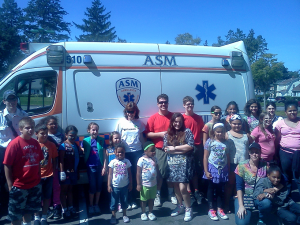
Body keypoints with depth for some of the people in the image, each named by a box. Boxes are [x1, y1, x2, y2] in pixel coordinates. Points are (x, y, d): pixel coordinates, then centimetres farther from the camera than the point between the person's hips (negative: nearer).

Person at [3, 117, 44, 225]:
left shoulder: (35, 143, 1)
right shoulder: (14, 144, -17)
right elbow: (7, 165, -15)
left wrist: (38, 178, 10)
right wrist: (10, 185, -14)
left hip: (35, 185, 6)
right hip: (19, 186, -6)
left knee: (30, 209, 23)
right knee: (15, 213, 11)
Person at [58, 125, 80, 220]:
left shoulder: (76, 145, 8)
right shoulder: (63, 146, -11)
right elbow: (61, 160, -14)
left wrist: (78, 172, 14)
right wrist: (62, 172, -19)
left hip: (73, 171, 6)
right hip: (66, 171, -6)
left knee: (70, 189, 16)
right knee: (64, 190, 6)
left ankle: (70, 208, 26)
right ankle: (64, 210, 14)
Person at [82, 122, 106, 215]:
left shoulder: (101, 140, -1)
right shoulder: (85, 141, -3)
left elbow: (104, 154, -1)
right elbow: (82, 153, -2)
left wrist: (104, 166, -5)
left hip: (100, 166, 1)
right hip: (91, 166, -1)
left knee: (99, 186, 10)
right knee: (92, 186, 4)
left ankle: (96, 205, 27)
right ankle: (91, 206, 21)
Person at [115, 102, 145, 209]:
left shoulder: (139, 123, 2)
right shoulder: (121, 122, 0)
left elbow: (141, 137, 10)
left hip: (137, 152, 1)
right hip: (125, 152, -1)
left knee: (136, 176, 5)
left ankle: (133, 200, 20)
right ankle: (127, 200, 18)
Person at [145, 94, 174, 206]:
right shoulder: (153, 118, -2)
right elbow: (147, 134, -4)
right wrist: (160, 134, -15)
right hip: (158, 150, -2)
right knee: (159, 173, 2)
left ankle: (171, 194, 28)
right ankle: (157, 195, 17)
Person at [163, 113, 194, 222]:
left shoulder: (187, 131, -2)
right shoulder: (167, 134, 5)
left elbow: (190, 146, -12)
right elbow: (166, 149, -3)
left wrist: (174, 148, -9)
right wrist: (182, 149, -11)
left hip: (184, 163, -4)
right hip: (172, 163, 4)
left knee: (182, 188, -7)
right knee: (176, 187, 12)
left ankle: (188, 209, 13)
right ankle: (180, 206, 32)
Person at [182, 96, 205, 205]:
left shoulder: (199, 118, 9)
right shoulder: (182, 118, -4)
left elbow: (202, 132, 13)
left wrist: (202, 143, 4)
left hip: (198, 147, 4)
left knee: (197, 170, 13)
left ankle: (196, 191, 26)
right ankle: (189, 192, 11)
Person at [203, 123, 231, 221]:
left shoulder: (227, 143, 1)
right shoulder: (210, 142, -8)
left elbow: (228, 158, 6)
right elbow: (205, 157, -8)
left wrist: (229, 171, 7)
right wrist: (206, 171, -12)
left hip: (223, 169, 3)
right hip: (212, 168, -2)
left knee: (220, 189, 14)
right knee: (211, 188, 9)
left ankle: (220, 209, 25)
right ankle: (211, 209, 18)